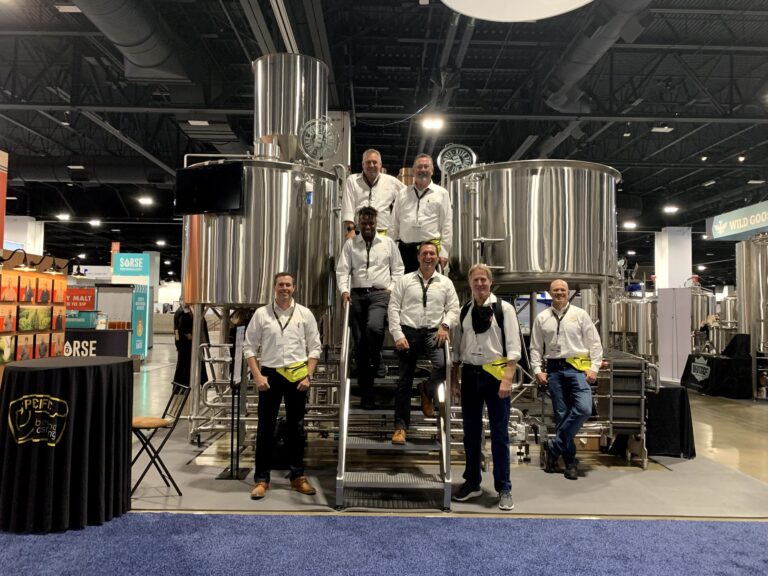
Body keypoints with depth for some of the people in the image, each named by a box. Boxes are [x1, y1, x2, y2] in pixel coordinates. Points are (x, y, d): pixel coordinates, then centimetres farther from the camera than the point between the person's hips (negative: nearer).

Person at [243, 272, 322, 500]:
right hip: (270, 375, -1)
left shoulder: (304, 314, 2)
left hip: (297, 375, 1)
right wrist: (257, 376, -8)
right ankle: (262, 479, 15)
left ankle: (298, 477, 23)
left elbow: (314, 347, 3)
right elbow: (249, 347, 1)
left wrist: (308, 376, -6)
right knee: (265, 428, 4)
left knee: (296, 428, 11)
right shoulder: (261, 314, 0)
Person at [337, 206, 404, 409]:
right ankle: (366, 395, 12)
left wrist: (392, 288, 0)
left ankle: (376, 360, -1)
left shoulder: (388, 243, 10)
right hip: (357, 294, 2)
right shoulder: (350, 244, 10)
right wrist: (344, 290, -10)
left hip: (380, 294, -1)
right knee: (359, 345, 2)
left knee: (373, 327, -34)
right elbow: (342, 270, 4)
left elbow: (398, 269, 12)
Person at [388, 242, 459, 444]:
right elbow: (393, 308, 2)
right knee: (404, 380, 3)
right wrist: (398, 335, -7)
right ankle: (400, 426, 14)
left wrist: (445, 325, -10)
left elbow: (453, 308, 9)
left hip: (433, 332, 1)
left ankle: (427, 393, 7)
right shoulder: (405, 280, 7)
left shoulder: (445, 283, 11)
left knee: (443, 364, -27)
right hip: (408, 331, 0)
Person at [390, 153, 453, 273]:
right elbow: (394, 224, 14)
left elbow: (447, 225, 2)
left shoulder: (441, 193, 5)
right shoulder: (403, 194, 13)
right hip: (405, 249, 3)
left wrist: (444, 252, -4)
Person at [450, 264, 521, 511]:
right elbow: (456, 348, 11)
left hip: (496, 374, -4)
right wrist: (454, 380, 8)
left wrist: (507, 379, -14)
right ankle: (472, 483, 26)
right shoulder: (463, 312, 8)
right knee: (471, 433, 12)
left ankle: (504, 488, 15)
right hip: (470, 375, 4)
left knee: (499, 434, 3)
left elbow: (513, 347, -7)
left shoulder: (504, 309, -3)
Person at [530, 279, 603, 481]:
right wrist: (538, 370, 0)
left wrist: (594, 368, -5)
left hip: (577, 367, -1)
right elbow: (535, 348, 10)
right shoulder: (541, 318, 9)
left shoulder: (580, 314, 5)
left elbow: (594, 343, 4)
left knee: (584, 409, -20)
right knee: (561, 415, 4)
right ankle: (570, 461, 14)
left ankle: (554, 445, -3)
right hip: (554, 370, 1)